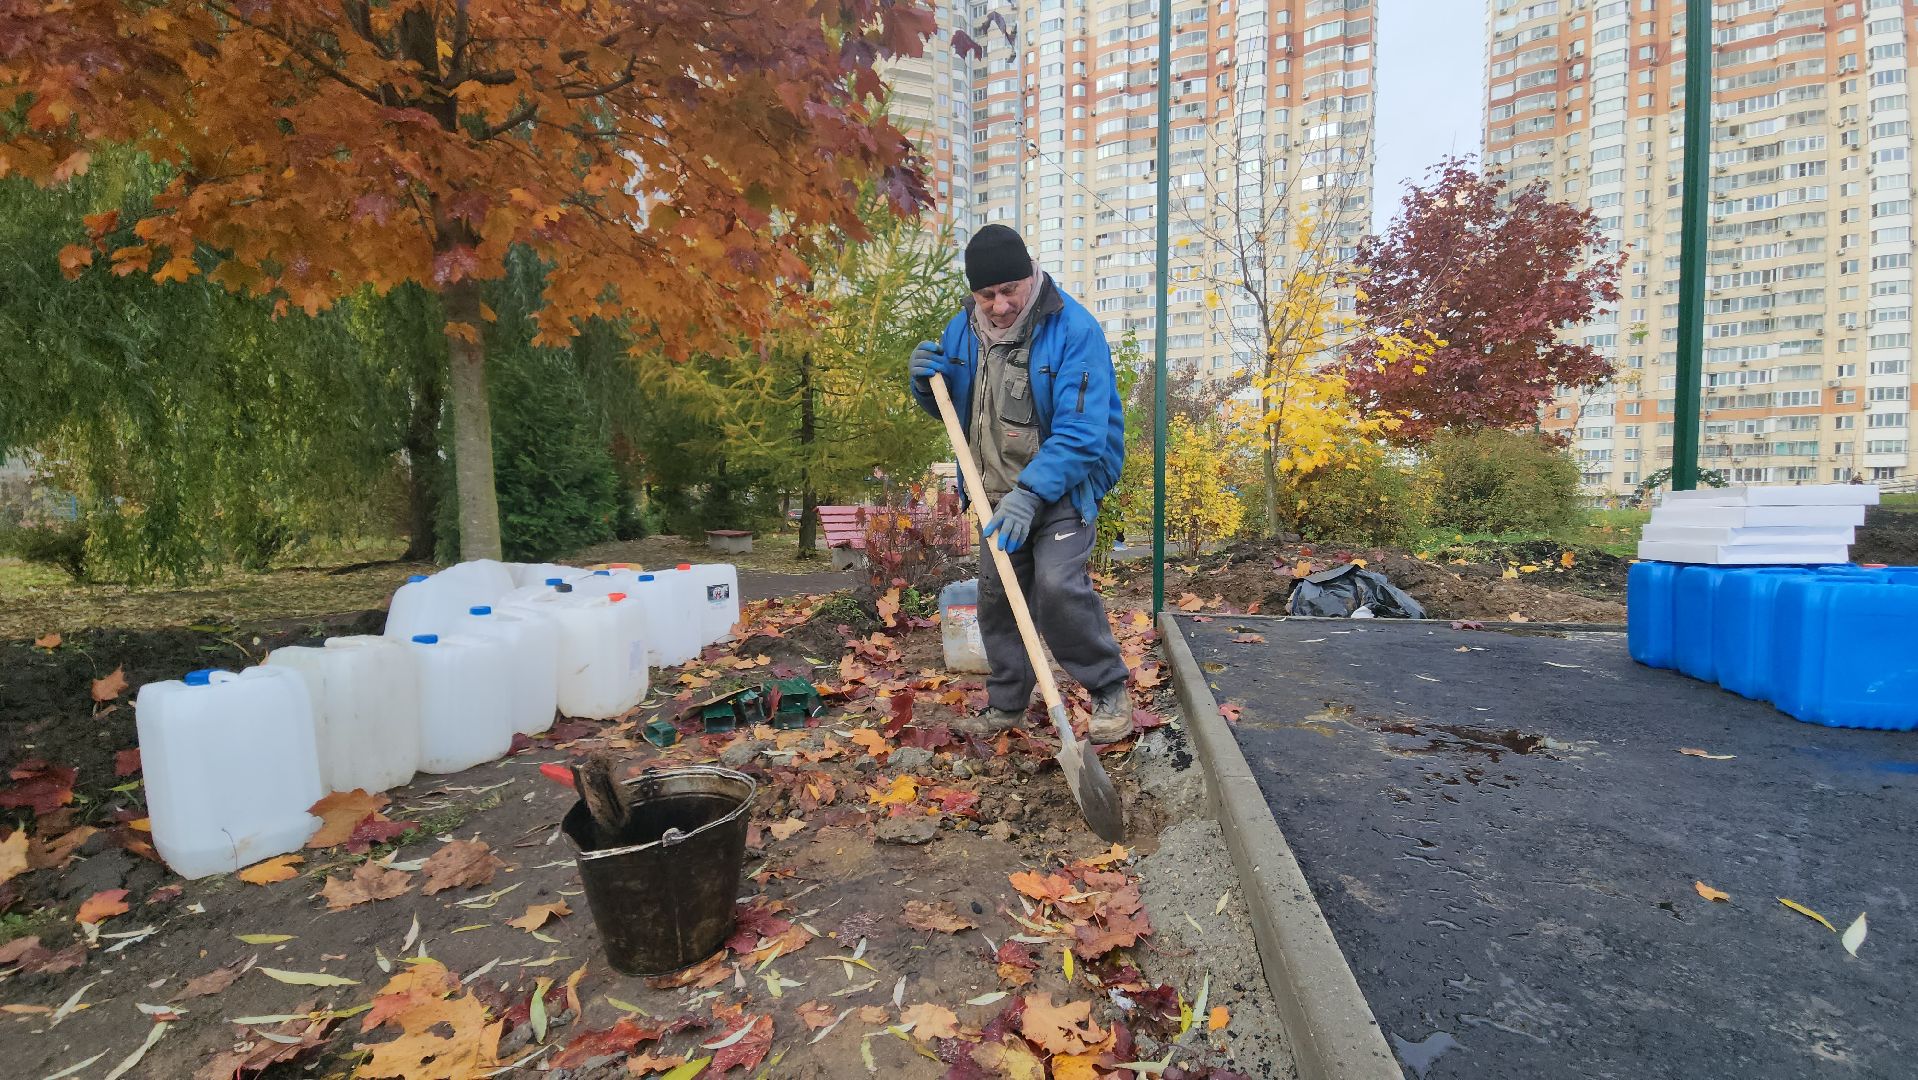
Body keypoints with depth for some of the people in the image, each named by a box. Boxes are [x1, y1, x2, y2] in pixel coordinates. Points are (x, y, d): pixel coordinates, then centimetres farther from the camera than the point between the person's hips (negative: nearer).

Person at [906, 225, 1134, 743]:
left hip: (1063, 485, -6)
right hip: (998, 489, 6)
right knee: (996, 596, 10)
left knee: (1058, 586, -23)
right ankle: (1007, 705, 27)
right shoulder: (963, 329, -1)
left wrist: (1029, 494, -38)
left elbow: (1081, 431, -28)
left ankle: (1110, 691, -1)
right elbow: (951, 408, 13)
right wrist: (926, 381, -10)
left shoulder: (1074, 329, -20)